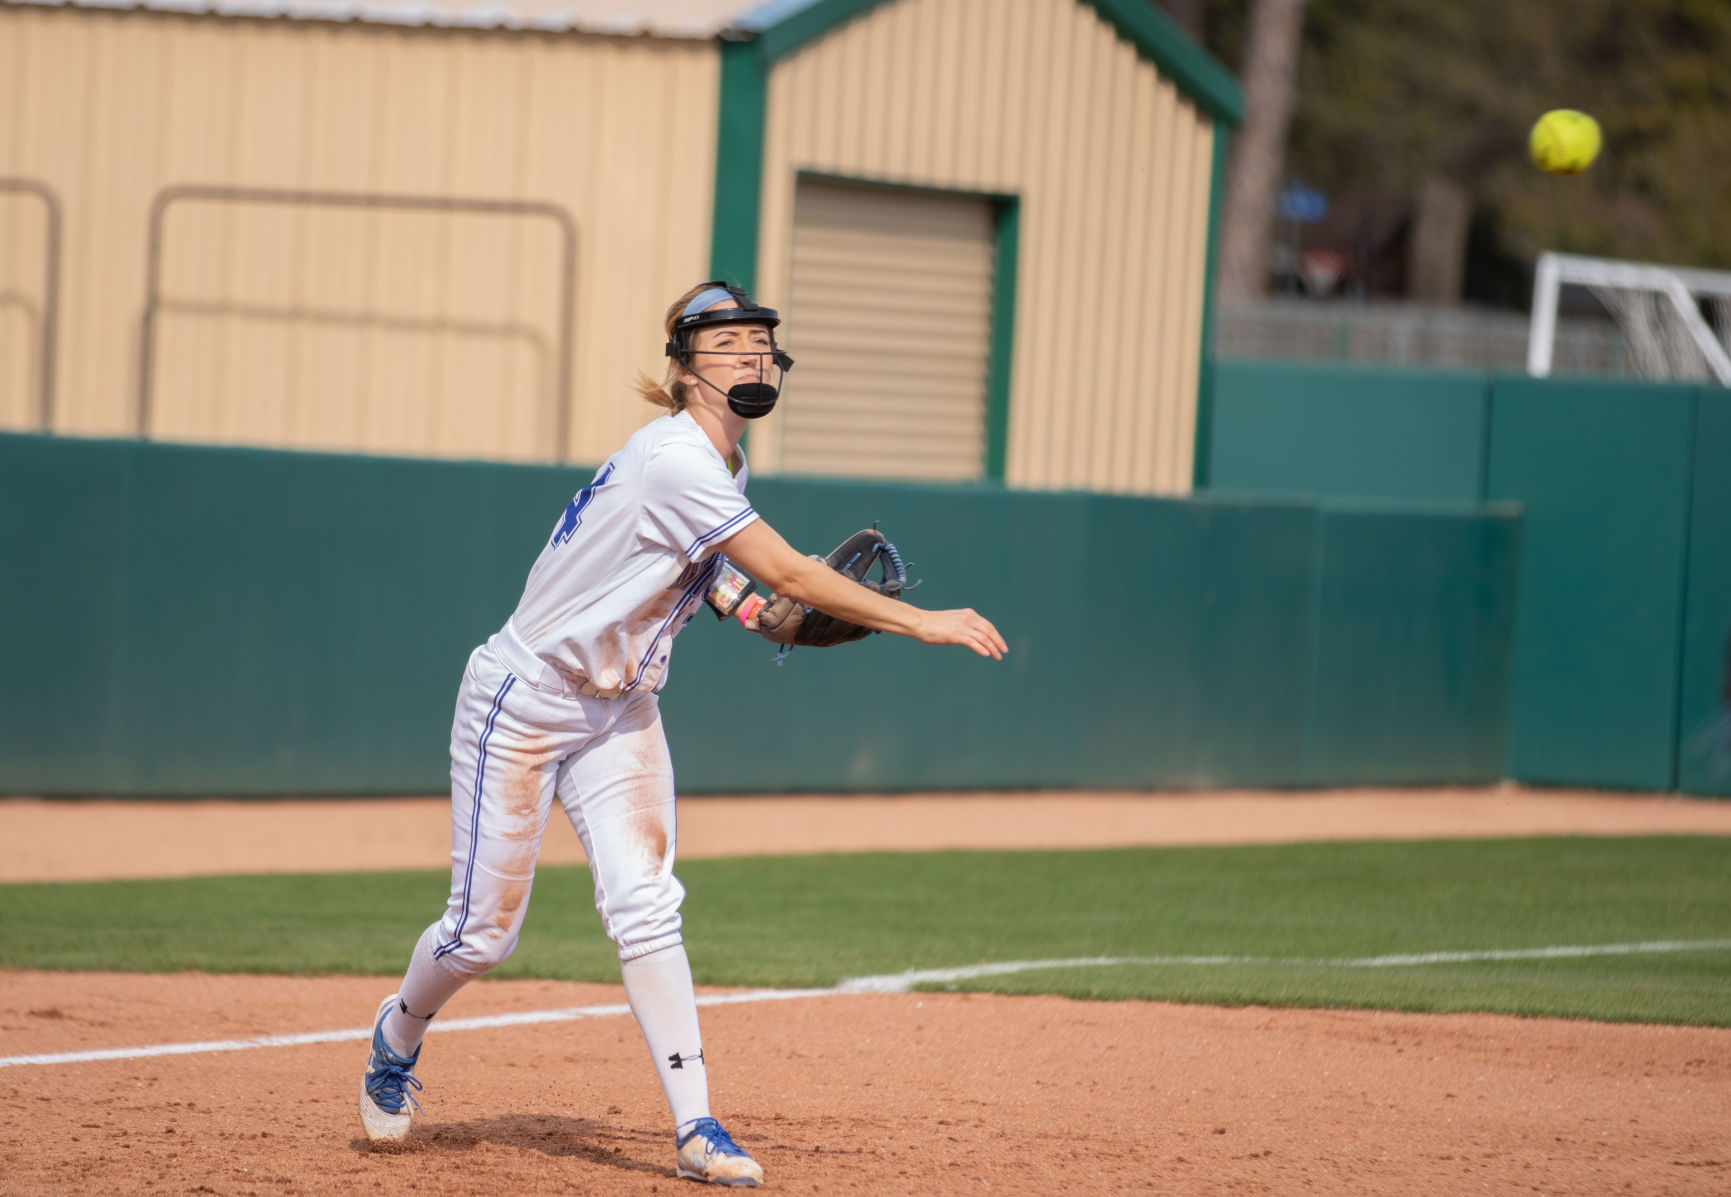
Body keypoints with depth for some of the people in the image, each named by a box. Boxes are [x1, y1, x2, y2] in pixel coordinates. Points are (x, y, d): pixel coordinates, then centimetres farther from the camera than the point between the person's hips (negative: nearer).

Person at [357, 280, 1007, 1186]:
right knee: (482, 931, 1)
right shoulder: (675, 461, -26)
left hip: (618, 710, 8)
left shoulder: (717, 464, 3)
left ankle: (695, 1129, -13)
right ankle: (397, 1040, 32)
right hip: (523, 701, -8)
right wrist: (923, 624, -30)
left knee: (643, 904, -9)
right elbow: (791, 576, -31)